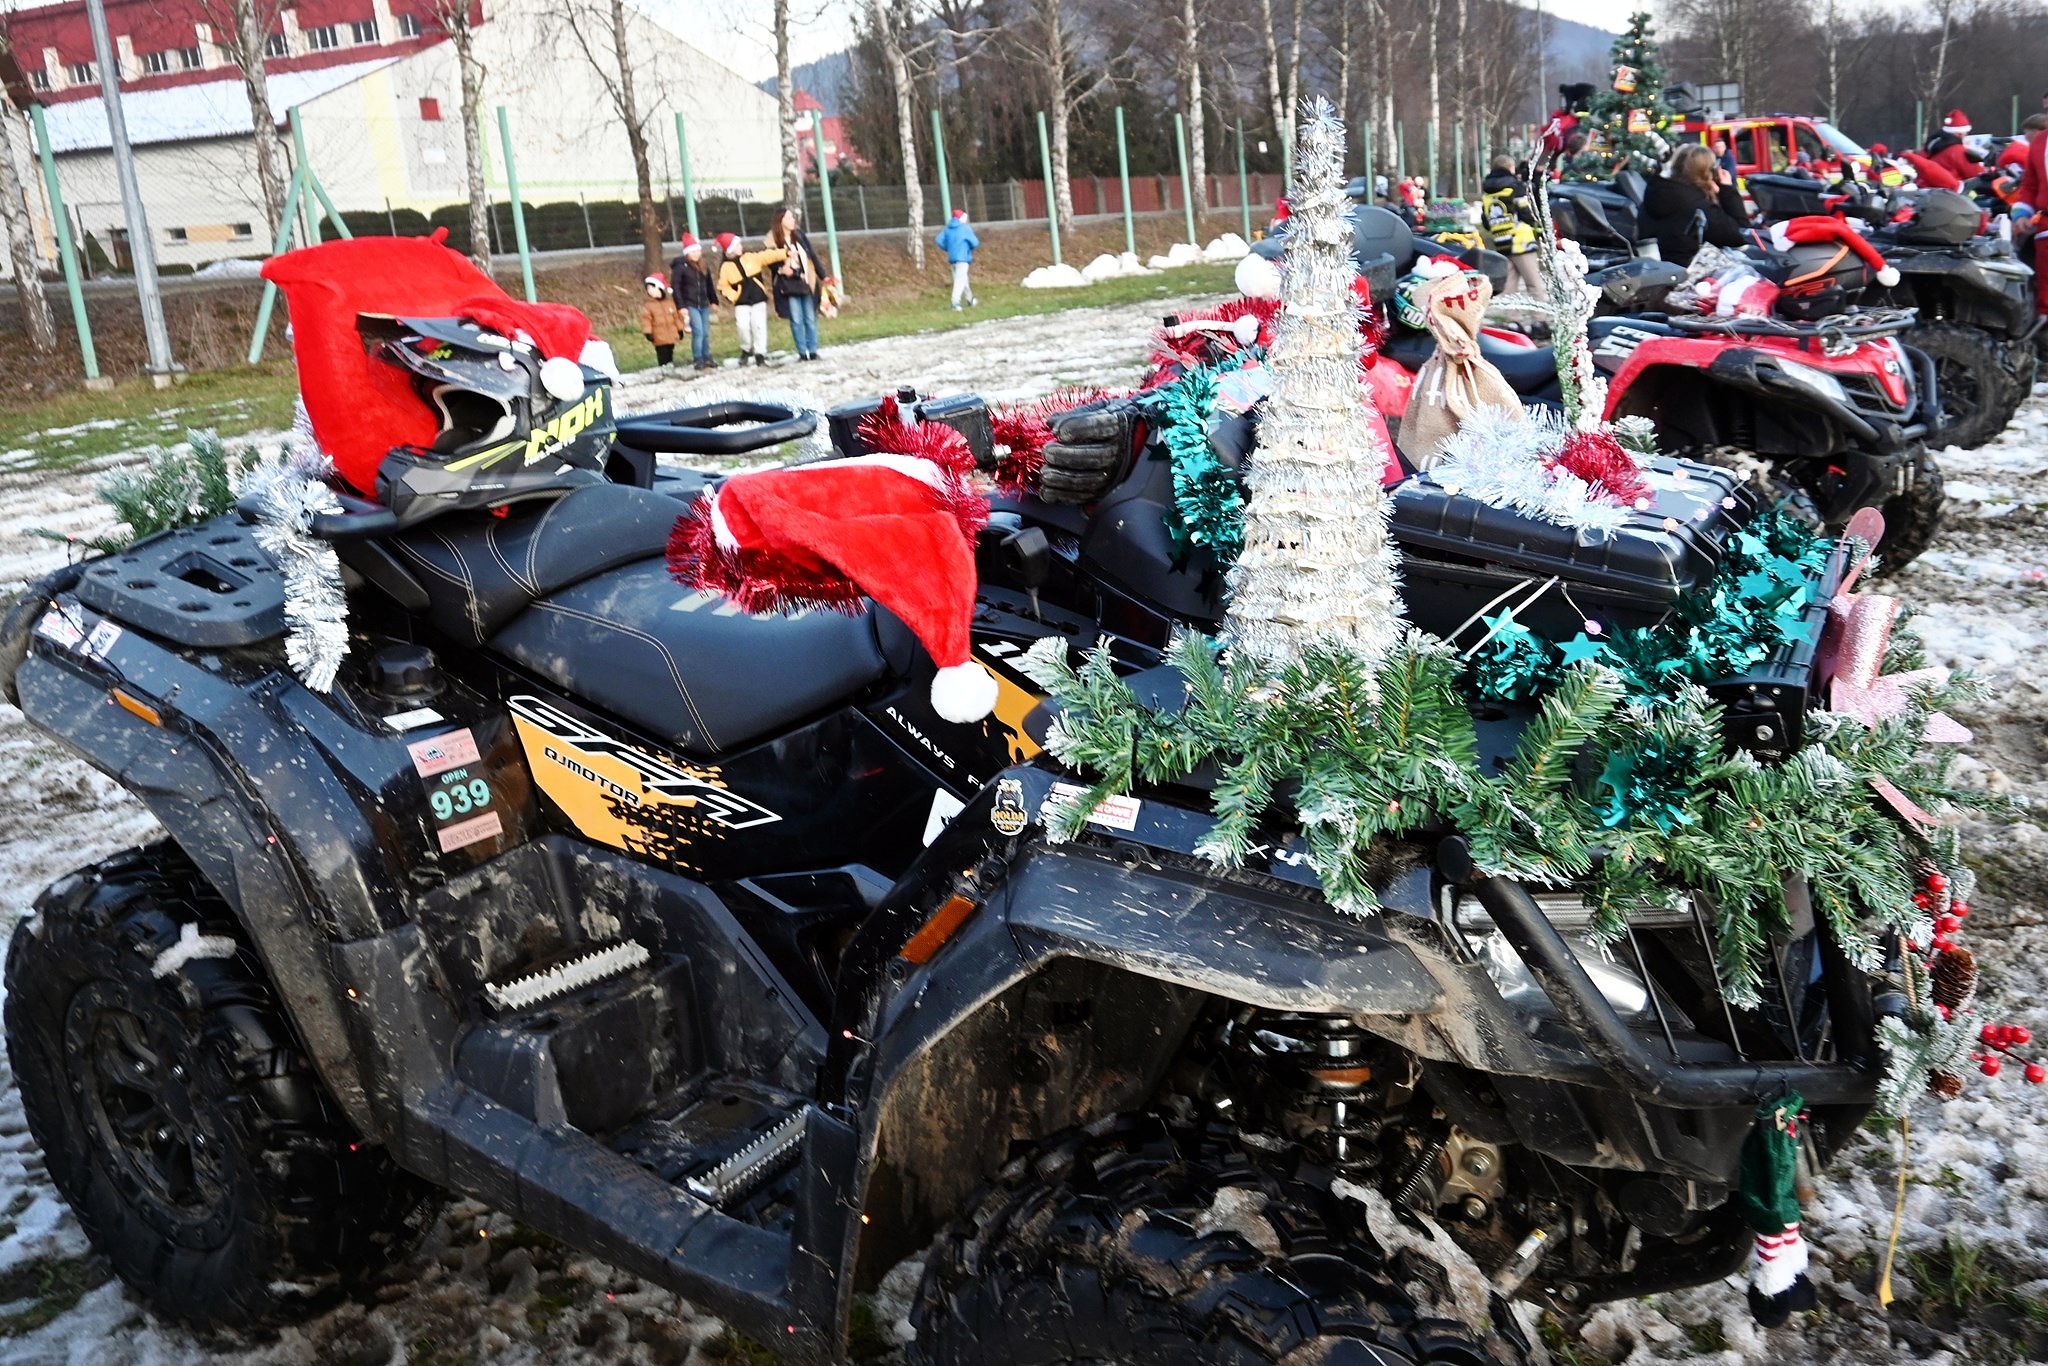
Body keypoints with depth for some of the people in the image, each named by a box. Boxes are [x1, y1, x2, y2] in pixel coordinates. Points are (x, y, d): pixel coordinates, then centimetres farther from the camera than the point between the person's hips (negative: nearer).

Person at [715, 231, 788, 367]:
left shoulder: (751, 257, 6)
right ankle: (746, 351, 9)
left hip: (758, 299, 1)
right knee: (744, 326, -15)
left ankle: (760, 354, -1)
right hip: (741, 303, -1)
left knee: (759, 326, -7)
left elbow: (768, 256, 2)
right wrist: (733, 297, -8)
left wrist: (785, 253, -5)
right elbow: (723, 287, 5)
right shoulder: (726, 267, 1)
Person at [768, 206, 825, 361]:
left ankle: (813, 351, 10)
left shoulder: (800, 234, 4)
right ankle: (802, 352, 5)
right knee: (796, 320, -2)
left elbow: (812, 256, 6)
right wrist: (781, 269, -20)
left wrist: (823, 276, 3)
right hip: (789, 286, -3)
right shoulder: (774, 239, -5)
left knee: (810, 318, 3)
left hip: (806, 283, 3)